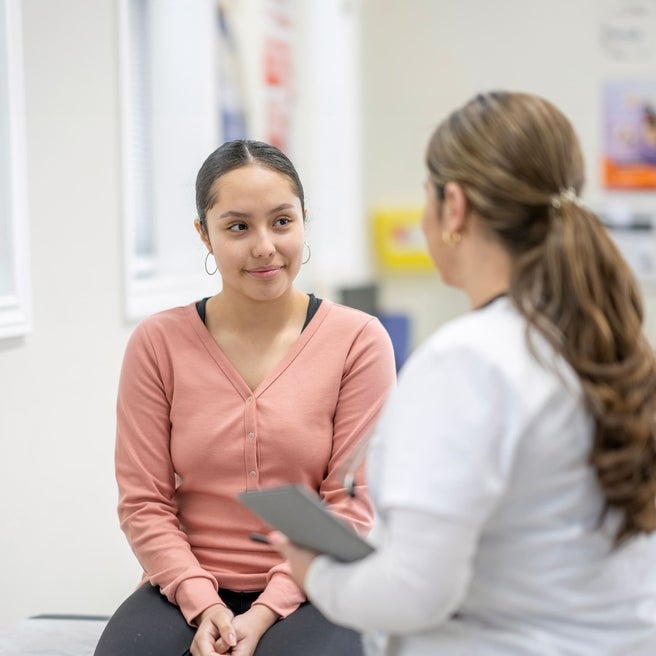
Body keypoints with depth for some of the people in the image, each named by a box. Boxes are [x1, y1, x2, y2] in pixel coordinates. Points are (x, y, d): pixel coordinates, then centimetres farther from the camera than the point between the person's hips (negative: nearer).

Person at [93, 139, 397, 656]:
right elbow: (144, 502, 0)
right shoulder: (159, 342, 1)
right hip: (188, 588, 1)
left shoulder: (358, 339, -3)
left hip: (306, 593, -1)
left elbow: (350, 506, -4)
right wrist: (203, 605, -13)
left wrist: (264, 613, -13)